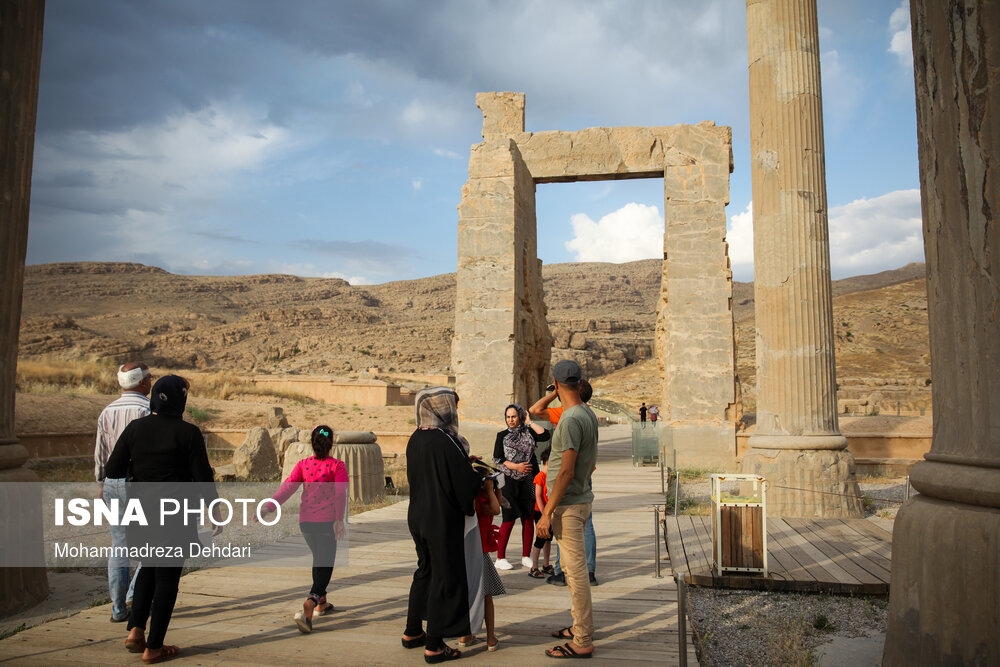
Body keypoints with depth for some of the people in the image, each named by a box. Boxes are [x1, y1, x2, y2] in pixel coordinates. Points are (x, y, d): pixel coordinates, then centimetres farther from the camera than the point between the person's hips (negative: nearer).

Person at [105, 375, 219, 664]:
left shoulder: (134, 428, -1)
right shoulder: (188, 432, -13)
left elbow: (112, 471, 0)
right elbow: (203, 477, -11)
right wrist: (216, 511, 1)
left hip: (141, 513, 5)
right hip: (175, 518, -5)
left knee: (149, 567, 26)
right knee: (167, 577, 7)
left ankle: (136, 631, 18)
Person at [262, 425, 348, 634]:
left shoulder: (303, 465, 4)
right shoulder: (337, 465, -6)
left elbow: (287, 487, -8)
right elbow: (340, 494, -18)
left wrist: (269, 507, -12)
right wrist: (339, 520, -22)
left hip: (305, 522, 5)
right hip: (326, 522, -5)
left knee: (319, 560, 24)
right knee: (325, 566, 0)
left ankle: (321, 602, 37)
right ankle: (309, 606, -22)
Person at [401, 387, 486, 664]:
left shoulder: (415, 439, 2)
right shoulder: (446, 441, -22)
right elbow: (467, 483, -22)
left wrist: (465, 461, 17)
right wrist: (478, 475, 1)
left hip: (418, 516, 8)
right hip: (444, 521, -8)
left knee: (425, 572, 23)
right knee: (445, 578, 5)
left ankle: (412, 632, 36)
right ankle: (434, 646, 15)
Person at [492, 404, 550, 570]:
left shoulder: (528, 433, 7)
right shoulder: (502, 435, 5)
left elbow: (546, 435, -10)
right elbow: (497, 459, -1)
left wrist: (530, 422, -4)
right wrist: (516, 466, -13)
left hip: (528, 482, 2)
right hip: (510, 481, -2)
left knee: (528, 519, 5)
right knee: (509, 520, -3)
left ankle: (526, 557, 17)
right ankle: (500, 558, 7)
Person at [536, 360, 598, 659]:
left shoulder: (571, 419, -21)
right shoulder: (589, 414, 9)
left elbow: (567, 471, -23)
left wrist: (547, 513, -20)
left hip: (568, 504, -10)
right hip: (582, 498, 10)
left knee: (575, 570, -3)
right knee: (572, 567, 20)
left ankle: (582, 642, 6)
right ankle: (581, 626, 32)